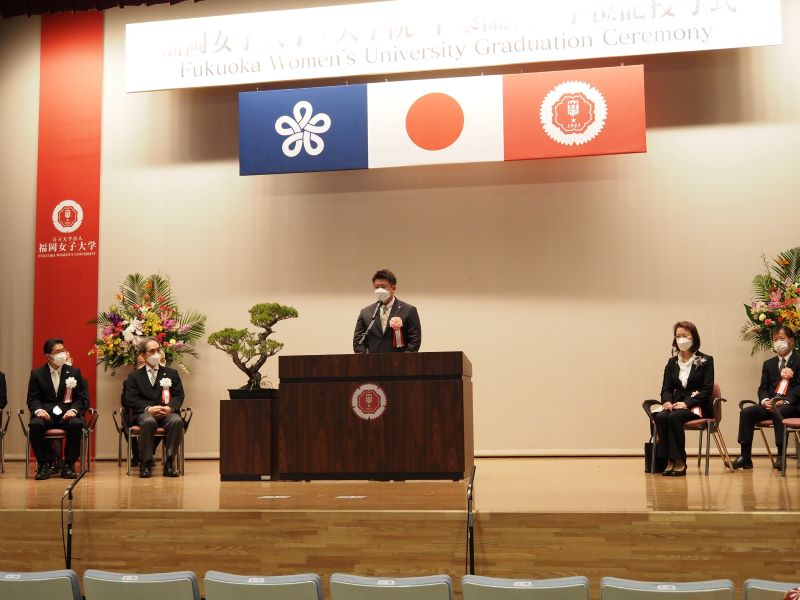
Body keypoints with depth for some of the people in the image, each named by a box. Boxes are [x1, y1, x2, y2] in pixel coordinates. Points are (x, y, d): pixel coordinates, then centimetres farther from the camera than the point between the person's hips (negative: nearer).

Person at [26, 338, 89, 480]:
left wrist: (74, 410, -15)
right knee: (35, 425, -34)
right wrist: (38, 409, -17)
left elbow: (82, 398, 6)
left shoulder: (74, 372, 11)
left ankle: (69, 465, -18)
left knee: (76, 425, -34)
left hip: (67, 414, 0)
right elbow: (32, 398, 6)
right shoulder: (37, 373, 11)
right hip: (46, 414, 0)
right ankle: (46, 463, -16)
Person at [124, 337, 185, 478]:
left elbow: (179, 395, 10)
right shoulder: (134, 376, 17)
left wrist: (170, 407, -13)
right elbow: (130, 399, 3)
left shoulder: (172, 373, 21)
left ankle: (169, 463, -27)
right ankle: (146, 463, -26)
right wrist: (148, 409, -15)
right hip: (144, 413, -1)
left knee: (177, 421, -34)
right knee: (148, 422, -38)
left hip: (166, 413, 1)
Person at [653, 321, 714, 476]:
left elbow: (707, 390, -7)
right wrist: (667, 401, -14)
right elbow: (666, 388, 10)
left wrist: (687, 403, -20)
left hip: (697, 406, -4)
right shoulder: (672, 362, 15)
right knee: (660, 416, -30)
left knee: (674, 417, -34)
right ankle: (669, 461, -27)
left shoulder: (706, 361, 2)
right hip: (676, 404, 4)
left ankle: (679, 462, -26)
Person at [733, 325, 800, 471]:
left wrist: (785, 401, -21)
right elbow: (763, 387, 15)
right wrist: (765, 400, -8)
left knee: (778, 412, -38)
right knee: (746, 412, -20)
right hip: (770, 404, 5)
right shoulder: (768, 364, 22)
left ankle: (781, 456, -30)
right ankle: (745, 457, -21)